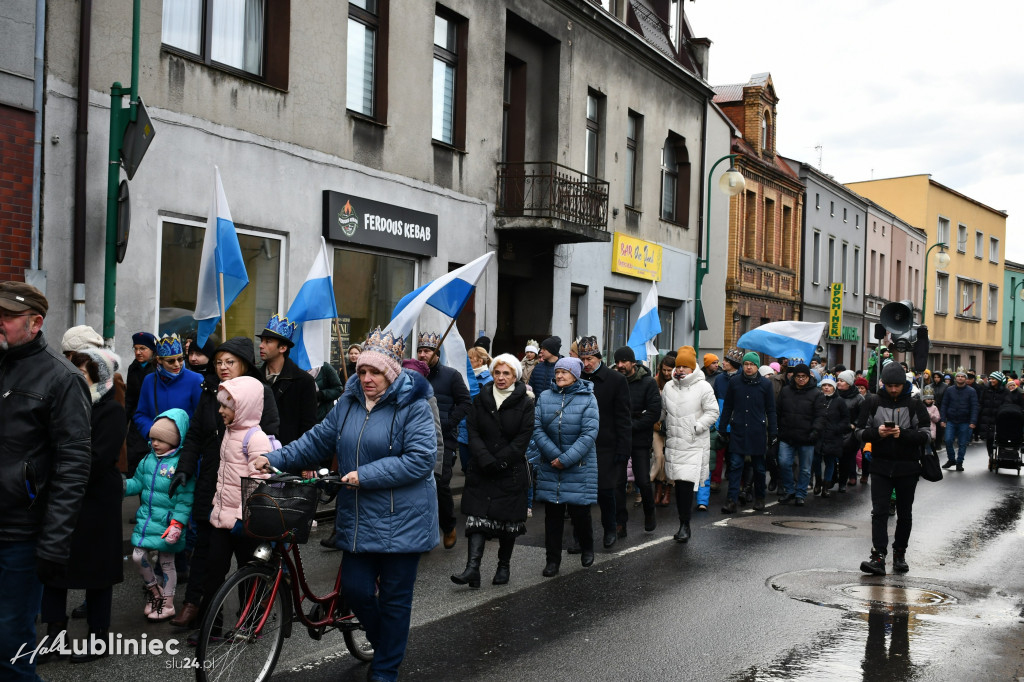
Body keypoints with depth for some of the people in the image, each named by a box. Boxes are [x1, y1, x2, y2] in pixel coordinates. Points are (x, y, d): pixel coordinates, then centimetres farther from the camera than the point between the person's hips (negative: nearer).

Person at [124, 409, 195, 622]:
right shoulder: (149, 460, 7)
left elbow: (185, 497, -15)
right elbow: (138, 483, 13)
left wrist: (177, 523, -20)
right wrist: (123, 486, -8)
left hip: (167, 522, -6)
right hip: (146, 518, 6)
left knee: (167, 562, 6)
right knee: (138, 556, 2)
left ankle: (167, 605, 21)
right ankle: (154, 589, 29)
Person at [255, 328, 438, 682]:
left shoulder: (413, 407, -12)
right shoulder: (349, 403, 8)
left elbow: (420, 459, -20)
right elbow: (317, 441, 11)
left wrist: (366, 475, -22)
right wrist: (276, 459, -2)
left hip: (401, 519, -5)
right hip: (358, 517, 5)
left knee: (394, 598, 5)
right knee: (356, 588, 5)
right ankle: (383, 643, 34)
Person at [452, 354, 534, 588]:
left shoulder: (525, 403, 0)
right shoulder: (480, 400, 7)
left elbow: (522, 439, -7)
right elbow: (473, 433, 0)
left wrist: (499, 462, -14)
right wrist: (487, 461, -14)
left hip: (511, 471, -1)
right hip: (481, 471, 1)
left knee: (508, 520, 6)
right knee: (477, 517, -9)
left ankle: (503, 567, 21)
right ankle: (472, 569, -15)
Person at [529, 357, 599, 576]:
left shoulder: (587, 399, -6)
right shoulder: (545, 397, 3)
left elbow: (589, 434, -12)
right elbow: (537, 428, -4)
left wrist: (567, 459, -17)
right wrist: (554, 455, -14)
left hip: (579, 466, -2)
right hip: (550, 466, 3)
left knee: (579, 511, 2)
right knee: (552, 514, 6)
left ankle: (587, 549, 30)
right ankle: (552, 560, 15)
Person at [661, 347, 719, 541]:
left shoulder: (703, 387, -4)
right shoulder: (669, 387, 10)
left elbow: (713, 412, -5)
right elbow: (662, 411, 23)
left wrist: (696, 427, -11)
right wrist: (665, 426, 12)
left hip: (694, 445, -5)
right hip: (673, 443, 5)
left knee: (686, 484, -14)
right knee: (678, 485, 8)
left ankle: (685, 525, -6)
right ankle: (683, 525, 20)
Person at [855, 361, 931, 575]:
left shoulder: (915, 405, -1)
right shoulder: (873, 402, 2)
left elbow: (924, 436, -6)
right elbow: (860, 432, 3)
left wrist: (902, 434, -23)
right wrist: (877, 433, -18)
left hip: (907, 468, 0)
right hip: (881, 466, 0)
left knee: (904, 514, 11)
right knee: (879, 512, -10)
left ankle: (900, 554, 24)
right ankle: (878, 556, -13)